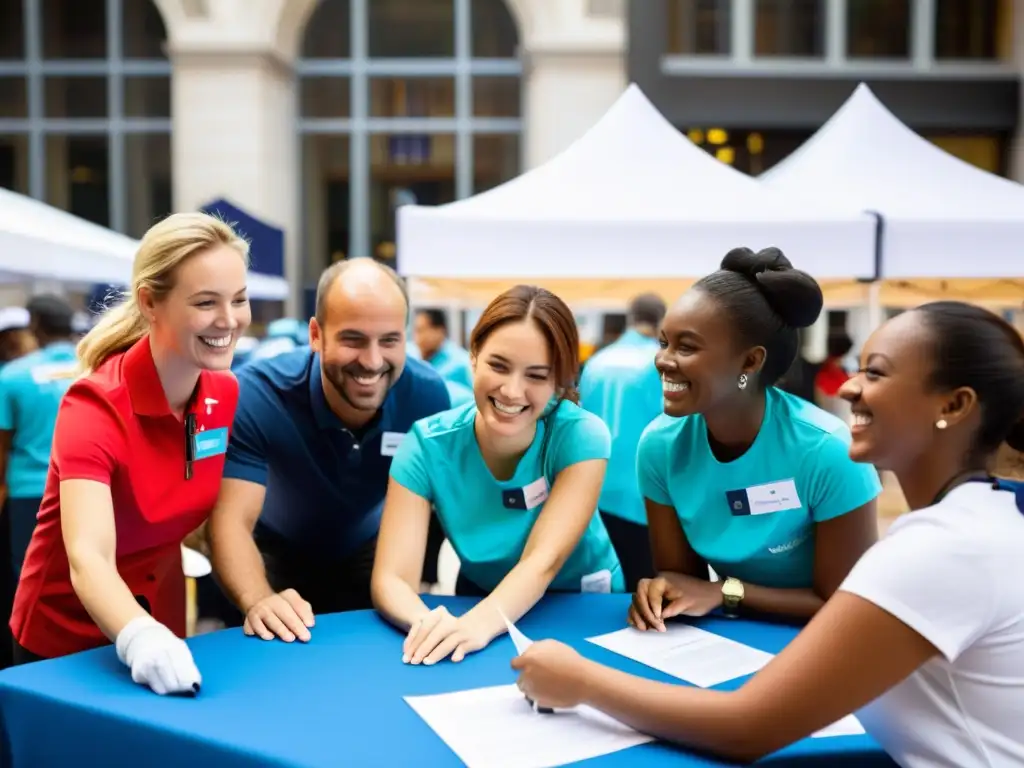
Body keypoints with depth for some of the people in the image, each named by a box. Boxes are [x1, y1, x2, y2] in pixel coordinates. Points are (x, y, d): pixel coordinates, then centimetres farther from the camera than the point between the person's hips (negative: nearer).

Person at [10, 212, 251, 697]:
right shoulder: (94, 406, -25)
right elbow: (88, 557, -38)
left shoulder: (226, 393, -10)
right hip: (65, 647, -5)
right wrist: (138, 638, -55)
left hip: (163, 633, 5)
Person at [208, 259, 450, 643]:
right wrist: (258, 601, -54)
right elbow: (232, 519, -35)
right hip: (278, 552, -1)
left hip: (370, 551, 2)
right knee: (269, 629, -24)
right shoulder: (258, 393, -31)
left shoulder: (427, 393, -23)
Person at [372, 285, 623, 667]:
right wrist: (427, 622, -41)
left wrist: (479, 623, -45)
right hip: (478, 601, 1)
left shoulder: (581, 437, -19)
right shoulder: (428, 445, -15)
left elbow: (544, 560, -27)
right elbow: (390, 577, -21)